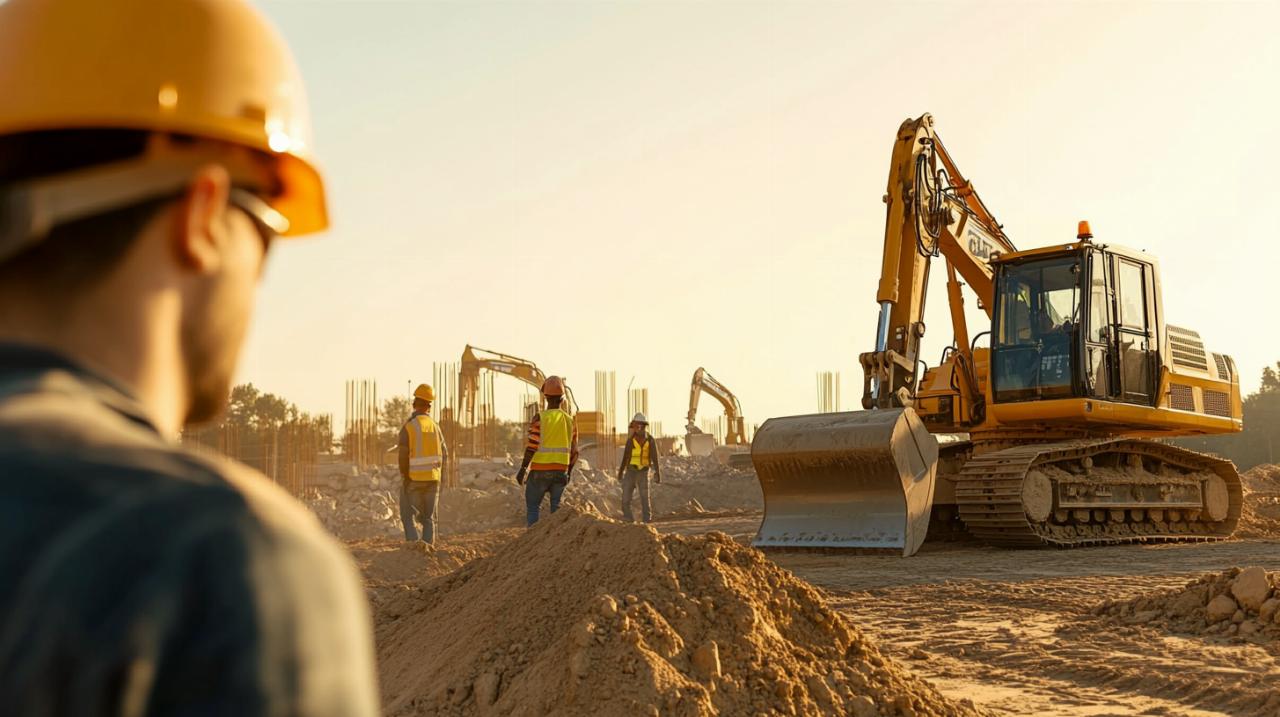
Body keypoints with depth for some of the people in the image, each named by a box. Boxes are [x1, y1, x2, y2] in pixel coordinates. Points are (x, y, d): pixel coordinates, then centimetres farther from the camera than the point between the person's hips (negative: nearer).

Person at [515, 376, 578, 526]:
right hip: (560, 471, 4)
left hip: (540, 471, -4)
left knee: (533, 506, 5)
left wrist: (522, 469, -7)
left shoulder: (540, 417, -9)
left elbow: (532, 446, -14)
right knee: (556, 506, 12)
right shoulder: (570, 420, 5)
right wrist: (569, 472, 20)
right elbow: (574, 451, 8)